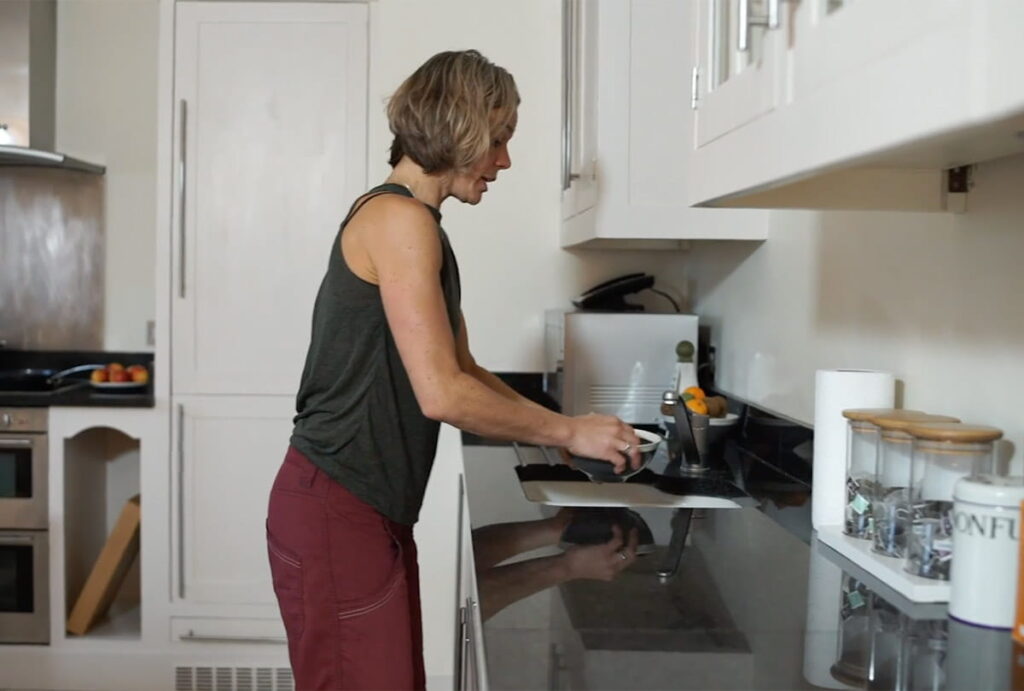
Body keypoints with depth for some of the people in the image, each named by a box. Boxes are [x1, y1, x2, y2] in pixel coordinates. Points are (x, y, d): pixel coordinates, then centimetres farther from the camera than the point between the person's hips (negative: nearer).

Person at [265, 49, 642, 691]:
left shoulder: (418, 227, 15)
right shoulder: (399, 218, -15)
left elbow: (464, 371, 18)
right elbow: (442, 394, -21)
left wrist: (558, 429, 8)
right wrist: (569, 431, -10)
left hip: (376, 511, 9)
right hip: (335, 511, -9)